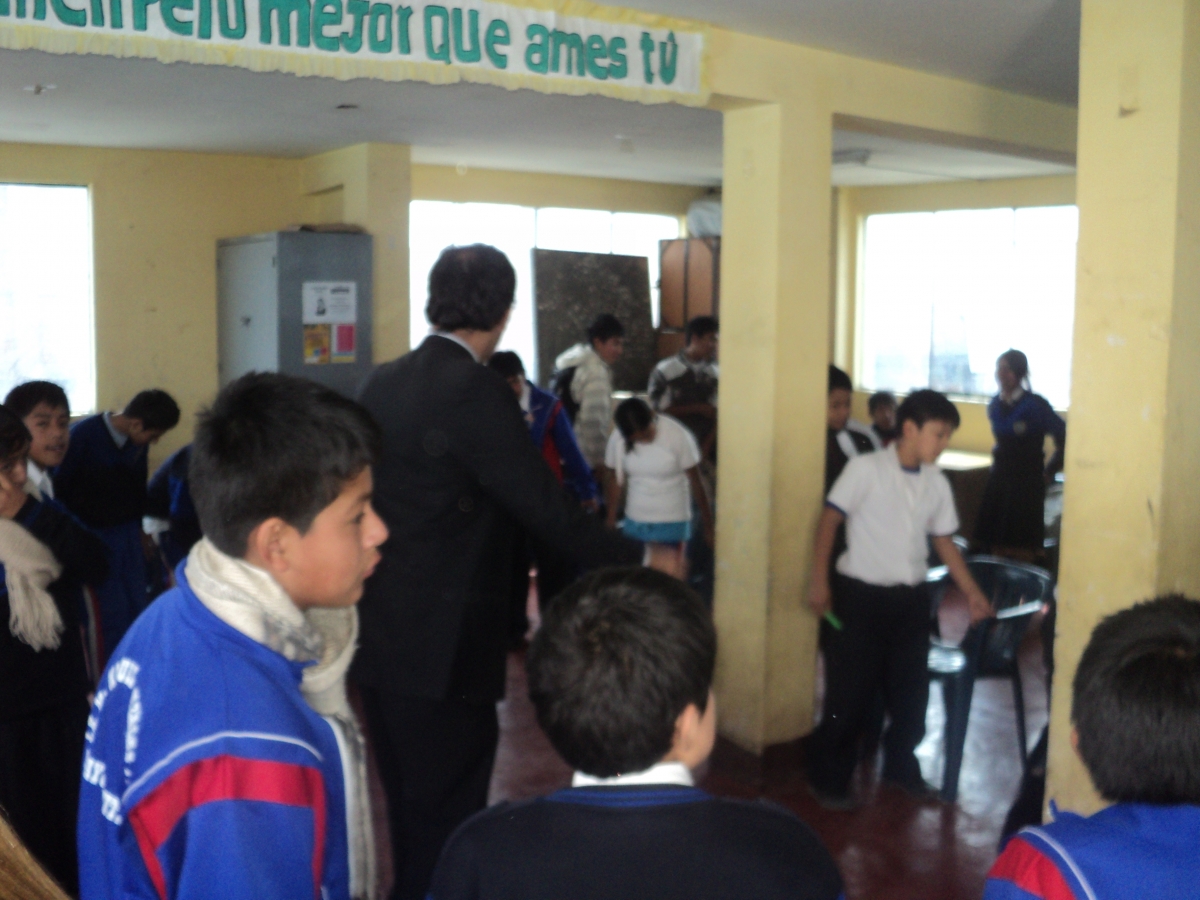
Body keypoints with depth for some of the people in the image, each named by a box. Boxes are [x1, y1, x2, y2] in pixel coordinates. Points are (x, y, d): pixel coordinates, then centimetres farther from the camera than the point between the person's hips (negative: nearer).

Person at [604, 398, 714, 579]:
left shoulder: (677, 436, -18)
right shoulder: (617, 438, -10)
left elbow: (696, 481, -11)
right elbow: (614, 480, 2)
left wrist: (708, 525, -6)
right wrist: (611, 524, 8)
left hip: (671, 524, -3)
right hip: (634, 523, 3)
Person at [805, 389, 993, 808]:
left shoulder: (936, 483, 6)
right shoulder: (866, 468, -10)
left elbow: (944, 541, 15)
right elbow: (829, 520, -9)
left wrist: (972, 592, 12)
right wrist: (819, 581, -14)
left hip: (909, 599, 5)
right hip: (860, 594, -5)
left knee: (911, 689, 12)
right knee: (851, 690, 1)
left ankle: (900, 766, 33)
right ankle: (829, 778, 17)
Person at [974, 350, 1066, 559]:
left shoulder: (1035, 405, -12)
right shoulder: (995, 405, 7)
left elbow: (1064, 438, -10)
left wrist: (1049, 470, -5)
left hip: (1027, 482, -6)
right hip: (999, 477, 6)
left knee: (1022, 547, -5)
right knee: (994, 543, 4)